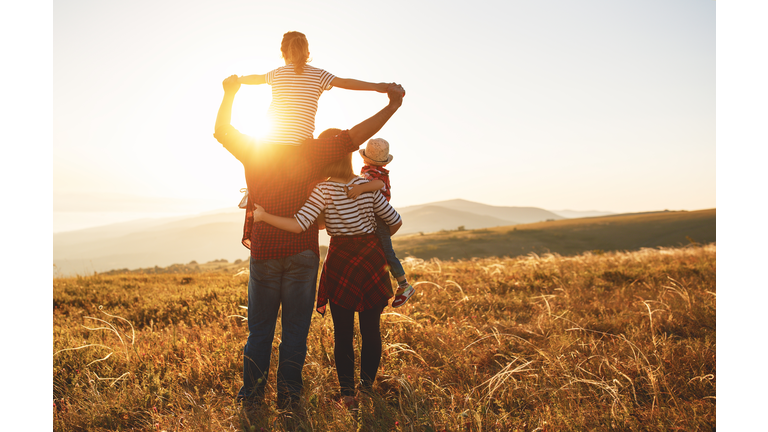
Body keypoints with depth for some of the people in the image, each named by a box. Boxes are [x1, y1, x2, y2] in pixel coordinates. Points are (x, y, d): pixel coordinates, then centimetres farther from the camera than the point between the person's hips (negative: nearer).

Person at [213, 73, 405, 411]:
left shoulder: (253, 151, 0)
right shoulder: (311, 152, -7)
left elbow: (221, 131, 17)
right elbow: (354, 136, -11)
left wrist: (230, 94, 23)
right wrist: (392, 106, -9)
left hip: (263, 253, 2)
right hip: (302, 252, -1)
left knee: (259, 328, 13)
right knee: (295, 328, 8)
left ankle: (252, 396, 20)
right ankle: (288, 396, 16)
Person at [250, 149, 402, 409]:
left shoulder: (324, 191, -11)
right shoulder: (367, 186, 1)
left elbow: (298, 225, -22)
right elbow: (395, 222, 5)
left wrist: (263, 215, -11)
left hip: (342, 260, -3)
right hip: (372, 258, 3)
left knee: (343, 334, 10)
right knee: (371, 329, 14)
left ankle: (347, 392, 13)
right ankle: (367, 385, 26)